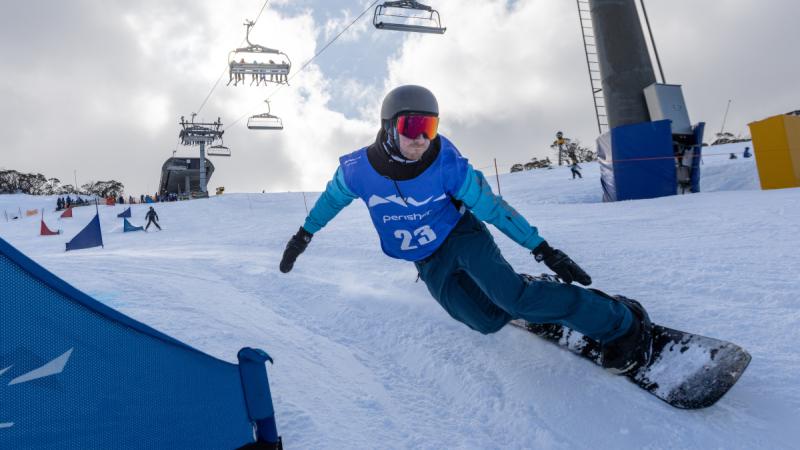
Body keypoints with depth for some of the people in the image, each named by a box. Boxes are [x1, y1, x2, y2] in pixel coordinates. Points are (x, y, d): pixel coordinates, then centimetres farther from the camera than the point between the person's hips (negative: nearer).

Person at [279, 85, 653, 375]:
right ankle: (526, 296, 19)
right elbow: (332, 197, 5)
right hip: (427, 261, 3)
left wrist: (543, 250, -14)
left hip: (461, 236, -3)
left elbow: (492, 206, -15)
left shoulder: (447, 163, -25)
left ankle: (621, 324, -13)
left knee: (511, 294, -27)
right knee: (490, 320, -13)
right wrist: (304, 234, 16)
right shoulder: (358, 169, -18)